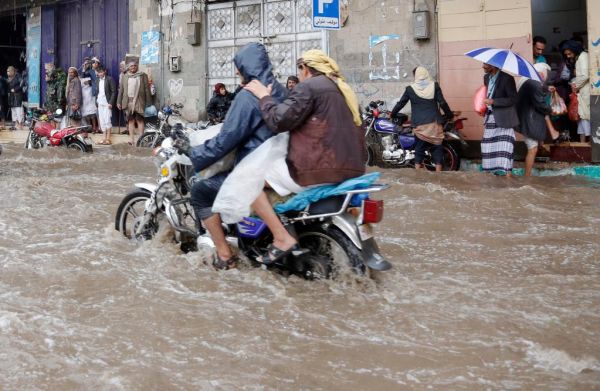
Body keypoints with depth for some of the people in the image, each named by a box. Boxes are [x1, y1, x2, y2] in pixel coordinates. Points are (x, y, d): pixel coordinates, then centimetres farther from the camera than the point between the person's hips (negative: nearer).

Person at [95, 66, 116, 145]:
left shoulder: (109, 79, -5)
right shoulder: (97, 80, 15)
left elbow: (114, 92, -8)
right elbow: (97, 91, 17)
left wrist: (110, 103, -14)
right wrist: (96, 101, 4)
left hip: (107, 103, -6)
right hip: (100, 103, 6)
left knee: (107, 121, -10)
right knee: (102, 121, 5)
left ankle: (108, 139, -6)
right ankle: (105, 138, 10)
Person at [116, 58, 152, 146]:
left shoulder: (143, 76, 5)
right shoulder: (125, 76, 14)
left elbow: (147, 89, 2)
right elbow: (121, 90, 14)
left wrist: (148, 102, -3)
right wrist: (119, 102, 8)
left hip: (139, 101, -3)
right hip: (128, 101, 3)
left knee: (140, 120, -6)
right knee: (130, 121, 4)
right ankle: (132, 140, 7)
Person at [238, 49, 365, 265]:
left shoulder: (308, 87, -6)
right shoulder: (343, 89, 21)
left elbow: (279, 121, -14)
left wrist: (264, 96, 1)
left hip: (320, 170, -9)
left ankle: (283, 238, -12)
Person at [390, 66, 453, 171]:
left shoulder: (410, 89, 2)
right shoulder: (434, 86, 2)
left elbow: (401, 103, 10)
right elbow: (442, 103, -1)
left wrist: (392, 114, 25)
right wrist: (450, 115, 12)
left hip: (420, 125, 0)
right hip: (434, 123, 0)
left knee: (419, 149, 8)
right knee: (437, 149, 6)